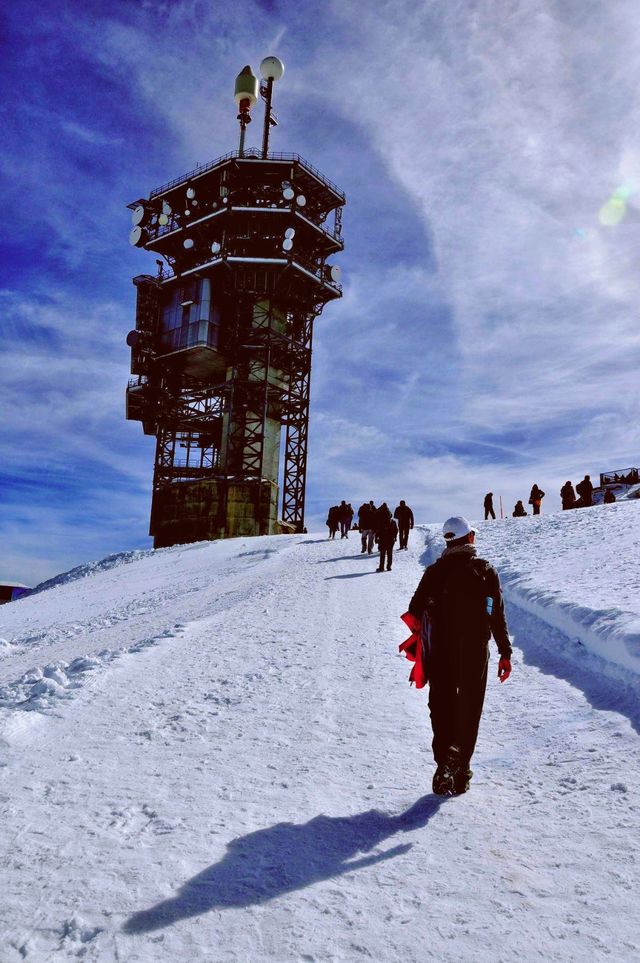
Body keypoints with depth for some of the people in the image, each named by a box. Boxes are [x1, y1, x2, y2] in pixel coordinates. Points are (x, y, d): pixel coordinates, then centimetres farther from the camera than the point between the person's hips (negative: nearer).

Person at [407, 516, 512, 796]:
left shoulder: (434, 571, 0)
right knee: (469, 710, 11)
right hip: (475, 652, -1)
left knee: (441, 709, 12)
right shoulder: (486, 570, -4)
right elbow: (498, 616, -4)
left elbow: (415, 610, 0)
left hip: (439, 654, 1)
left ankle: (444, 767, 2)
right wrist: (505, 653, 3)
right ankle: (460, 771, 9)